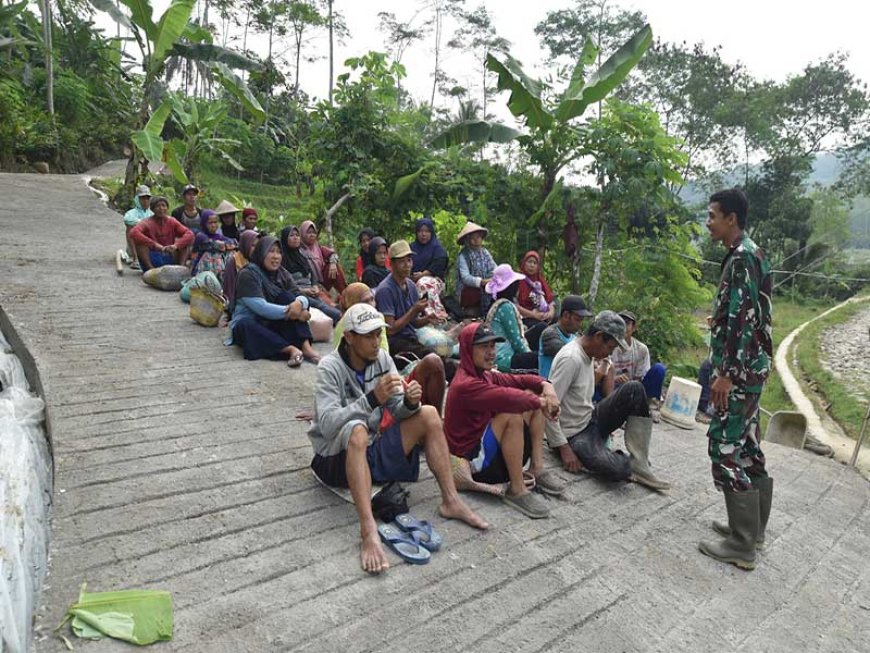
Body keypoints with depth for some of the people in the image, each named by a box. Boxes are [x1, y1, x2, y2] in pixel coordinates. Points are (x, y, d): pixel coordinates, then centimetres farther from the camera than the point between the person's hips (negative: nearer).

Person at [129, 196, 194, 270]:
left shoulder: (172, 221, 3)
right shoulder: (147, 222, -6)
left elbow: (190, 234, -10)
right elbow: (133, 233, -26)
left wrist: (176, 245, -26)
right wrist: (154, 245, -33)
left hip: (170, 258, 2)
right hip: (151, 260, -2)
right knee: (139, 239, -25)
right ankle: (150, 268, -26)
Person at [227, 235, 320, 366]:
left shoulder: (282, 273, 4)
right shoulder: (248, 275, -13)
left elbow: (301, 297, -8)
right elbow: (261, 308, -25)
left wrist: (299, 303, -33)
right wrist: (291, 311, -29)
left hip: (274, 324, 4)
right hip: (249, 325, -4)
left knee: (286, 296, -20)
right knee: (245, 326, -37)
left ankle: (306, 346, -33)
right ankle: (291, 349, -47)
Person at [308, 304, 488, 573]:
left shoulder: (382, 358, -2)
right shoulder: (330, 367, -17)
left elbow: (397, 412, -1)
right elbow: (327, 424, -29)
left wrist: (410, 403, -25)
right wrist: (373, 398, -38)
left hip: (373, 451, 6)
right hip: (337, 457, -6)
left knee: (428, 414, -7)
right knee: (357, 430, -38)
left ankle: (450, 501, -5)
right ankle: (368, 532, -44)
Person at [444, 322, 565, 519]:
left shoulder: (486, 375, 7)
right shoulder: (465, 385, -23)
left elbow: (519, 380, 4)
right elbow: (506, 397, -35)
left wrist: (545, 385, -16)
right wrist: (541, 402, -22)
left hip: (489, 448, 9)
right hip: (472, 460, -9)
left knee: (532, 395, 2)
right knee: (512, 415, -32)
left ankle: (536, 469, 1)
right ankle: (517, 490, -19)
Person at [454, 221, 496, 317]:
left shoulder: (485, 252, 12)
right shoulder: (463, 256, -5)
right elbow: (465, 278, -17)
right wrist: (482, 282, -32)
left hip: (486, 293, 5)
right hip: (470, 293, -5)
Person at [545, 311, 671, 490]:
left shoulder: (588, 354, 7)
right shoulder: (570, 359, -23)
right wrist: (563, 448, -24)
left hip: (591, 420, 9)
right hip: (574, 435, -9)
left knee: (634, 388, -7)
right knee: (617, 470, -32)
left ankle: (639, 464, -8)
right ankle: (630, 466, 8)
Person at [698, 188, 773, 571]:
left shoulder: (742, 257, -16)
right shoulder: (746, 255, 16)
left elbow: (743, 320, -23)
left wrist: (726, 374, -22)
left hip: (740, 370, -11)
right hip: (747, 367, 11)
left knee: (726, 446, -6)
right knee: (745, 445, 15)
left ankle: (742, 546, 3)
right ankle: (753, 528, 27)